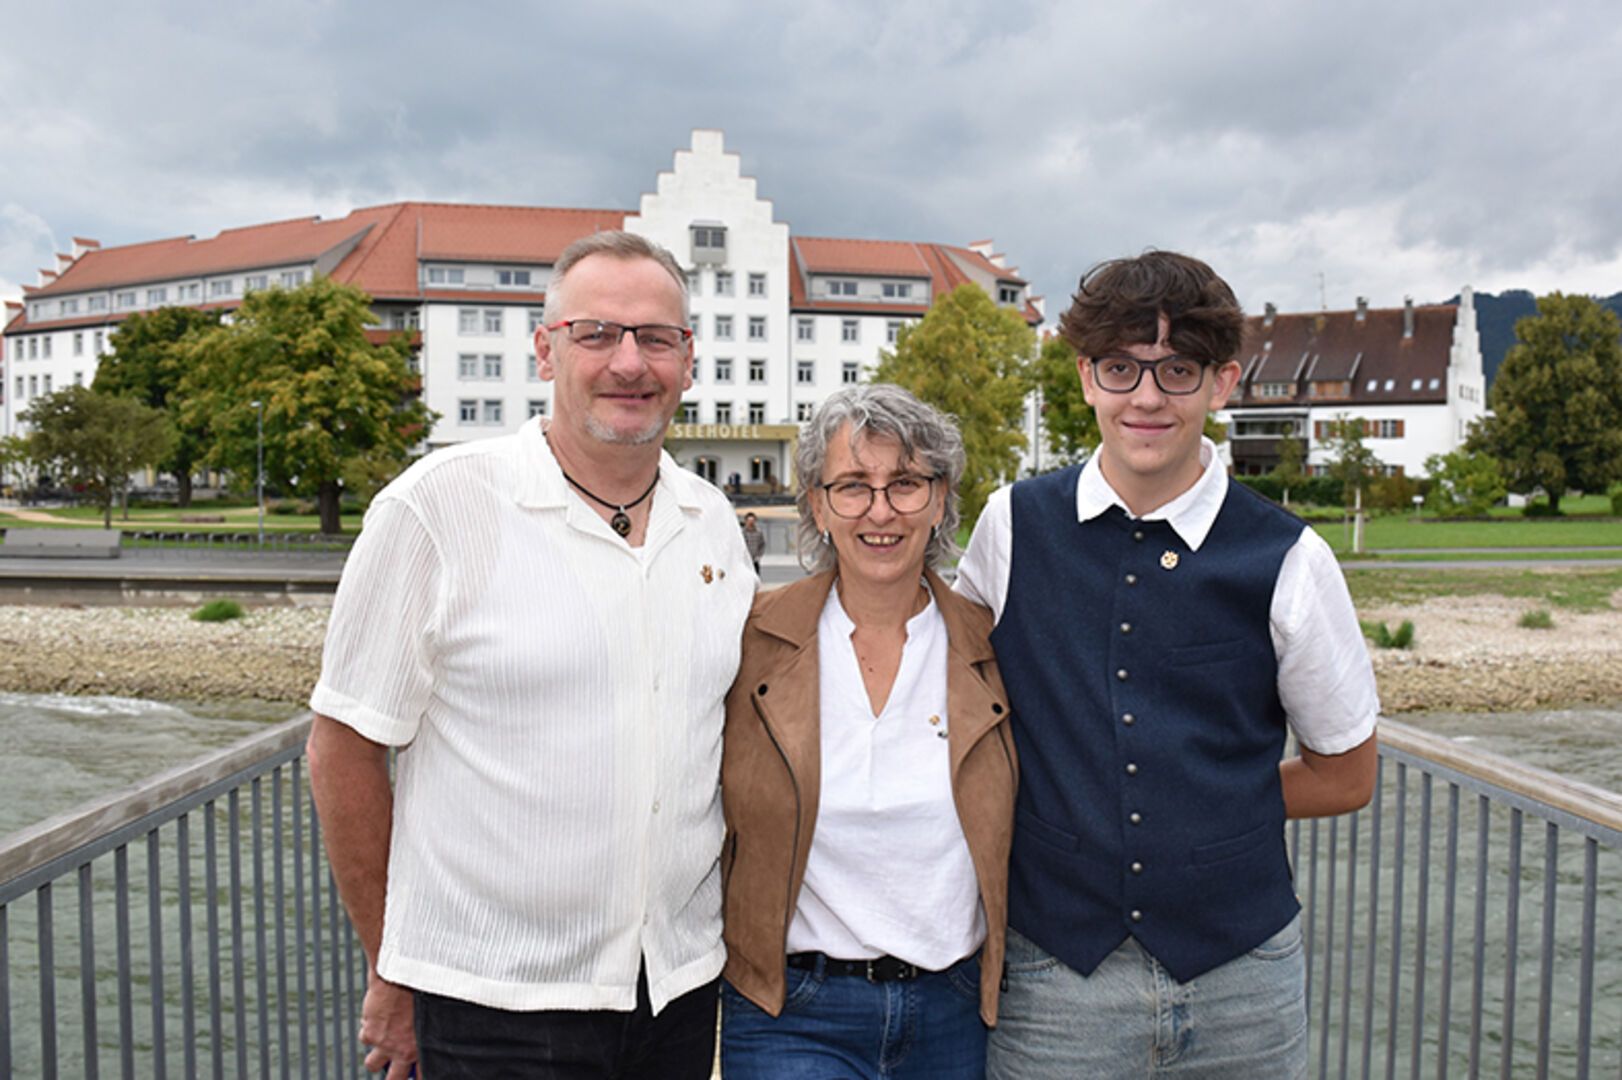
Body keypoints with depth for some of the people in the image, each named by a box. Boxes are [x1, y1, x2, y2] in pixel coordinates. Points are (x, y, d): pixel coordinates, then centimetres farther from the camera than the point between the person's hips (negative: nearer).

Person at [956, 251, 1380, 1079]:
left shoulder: (1287, 561, -6)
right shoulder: (1012, 525, -3)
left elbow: (1344, 776, 7)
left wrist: (1205, 798, 1)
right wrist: (1064, 793, 2)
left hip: (1240, 982, 0)